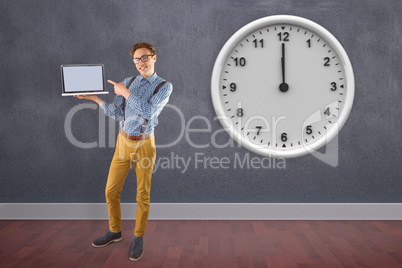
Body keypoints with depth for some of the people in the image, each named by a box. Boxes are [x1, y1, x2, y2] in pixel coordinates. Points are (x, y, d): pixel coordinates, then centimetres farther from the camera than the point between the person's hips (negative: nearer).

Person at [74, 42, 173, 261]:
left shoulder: (164, 86, -3)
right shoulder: (128, 82, 10)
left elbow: (149, 111, -17)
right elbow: (116, 113, 4)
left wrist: (126, 93, -14)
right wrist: (96, 98, -8)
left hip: (144, 143, -4)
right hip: (124, 142, 4)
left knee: (143, 195, 5)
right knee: (111, 191, 9)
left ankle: (138, 237, 24)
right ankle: (115, 232, 31)